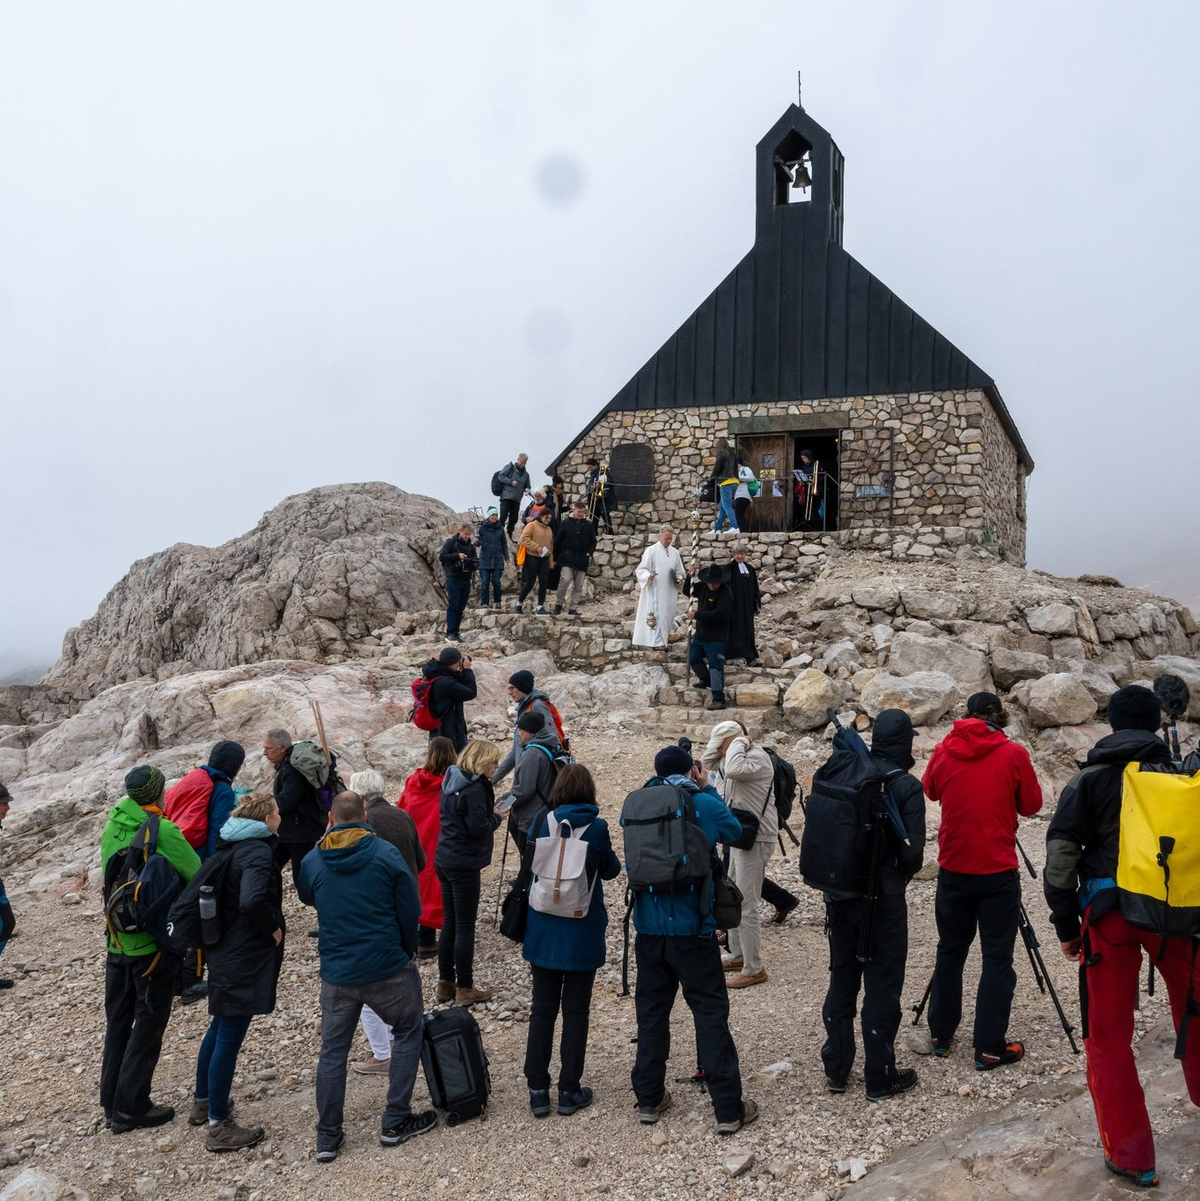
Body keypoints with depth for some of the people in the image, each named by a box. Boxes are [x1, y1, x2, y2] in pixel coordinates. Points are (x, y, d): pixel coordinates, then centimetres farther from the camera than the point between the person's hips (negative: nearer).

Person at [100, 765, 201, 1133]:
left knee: (117, 1022, 16)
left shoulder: (113, 825, 2)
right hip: (153, 943, -6)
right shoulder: (164, 831, -18)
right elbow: (199, 878, -17)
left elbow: (110, 878, 9)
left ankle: (112, 1104, 24)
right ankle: (131, 1107, 8)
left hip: (117, 941, 6)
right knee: (148, 1023, 5)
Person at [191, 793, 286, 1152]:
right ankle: (218, 1126, 7)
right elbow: (253, 901, -35)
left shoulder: (232, 846, 8)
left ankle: (202, 1102, 40)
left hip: (225, 951, 10)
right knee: (230, 1038, -2)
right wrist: (273, 927, -18)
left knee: (220, 1028, 24)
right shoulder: (257, 852, -20)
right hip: (246, 958, -10)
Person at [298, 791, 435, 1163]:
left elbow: (306, 898, 18)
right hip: (388, 968, -2)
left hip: (336, 974, 2)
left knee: (333, 1049, 15)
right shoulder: (386, 854, -10)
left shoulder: (313, 861, -3)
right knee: (408, 1033, 18)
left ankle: (327, 1138, 20)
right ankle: (396, 1122, 19)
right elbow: (410, 910, -5)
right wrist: (406, 951, 12)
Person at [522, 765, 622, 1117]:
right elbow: (611, 870, 3)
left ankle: (537, 1090, 15)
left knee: (542, 1009, 11)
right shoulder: (596, 828, -11)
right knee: (575, 1011, 8)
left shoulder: (541, 824, -4)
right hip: (582, 934, -2)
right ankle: (569, 1091, 14)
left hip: (543, 932, 2)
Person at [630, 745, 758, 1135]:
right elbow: (735, 831, 13)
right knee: (710, 1013, 2)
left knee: (651, 1011, 13)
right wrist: (707, 790, 18)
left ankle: (649, 1099, 21)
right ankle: (728, 1109, 5)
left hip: (649, 928, 3)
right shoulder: (705, 805, -6)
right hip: (692, 928, -3)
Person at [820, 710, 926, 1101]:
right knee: (882, 986, 6)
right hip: (883, 898, -5)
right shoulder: (906, 785, -12)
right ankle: (880, 1078, 13)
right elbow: (913, 851, -15)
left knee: (841, 980, 15)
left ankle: (835, 1069, 25)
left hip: (840, 894, 5)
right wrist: (901, 875, 4)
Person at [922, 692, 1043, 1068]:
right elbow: (1031, 805, 2)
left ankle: (941, 1035, 22)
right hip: (998, 871, -3)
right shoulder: (1013, 755, -8)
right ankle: (990, 1047, 4)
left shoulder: (944, 751, 0)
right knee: (997, 957, 3)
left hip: (953, 869, 3)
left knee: (950, 951, 15)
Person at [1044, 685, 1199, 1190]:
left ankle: (1130, 1157, 10)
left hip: (1110, 912, -1)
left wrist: (1066, 925, 6)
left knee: (1108, 1035, 7)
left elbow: (1060, 856, -1)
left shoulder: (1090, 780, 5)